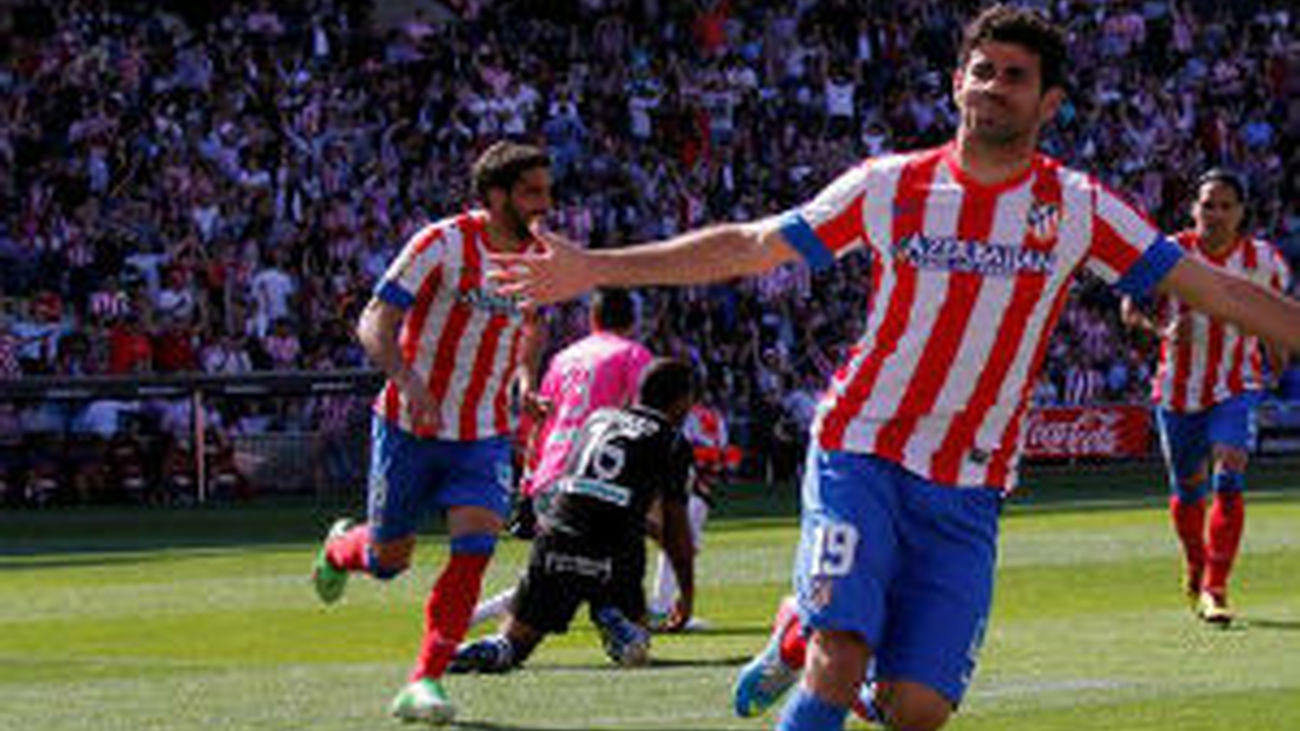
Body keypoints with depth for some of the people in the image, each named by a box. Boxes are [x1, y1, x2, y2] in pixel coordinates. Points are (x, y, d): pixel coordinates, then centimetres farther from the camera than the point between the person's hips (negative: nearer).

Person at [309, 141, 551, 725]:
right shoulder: (443, 245, -17)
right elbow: (375, 325, -21)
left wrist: (524, 379, 4)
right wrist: (409, 382, -38)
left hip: (483, 437, 4)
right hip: (410, 429, -4)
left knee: (474, 548, -17)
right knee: (388, 559, 9)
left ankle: (424, 683, -12)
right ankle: (340, 548, 47)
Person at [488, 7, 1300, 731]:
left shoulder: (1080, 209, 2)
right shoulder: (892, 187, 2)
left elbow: (1213, 289, 4)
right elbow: (745, 247, 8)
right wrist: (593, 269, 6)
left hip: (968, 492, 1)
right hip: (861, 455, -1)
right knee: (839, 657, -20)